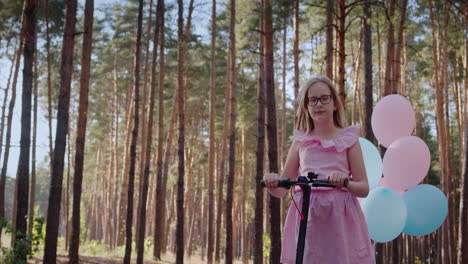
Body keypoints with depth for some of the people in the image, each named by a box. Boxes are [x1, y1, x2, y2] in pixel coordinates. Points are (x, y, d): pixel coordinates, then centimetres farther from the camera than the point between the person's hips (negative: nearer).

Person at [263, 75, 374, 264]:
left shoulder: (348, 138, 7)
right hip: (305, 215, 2)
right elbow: (281, 191, 11)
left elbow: (364, 188, 4)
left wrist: (346, 183, -18)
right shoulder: (301, 141, 12)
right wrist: (272, 183, -12)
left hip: (339, 215, -1)